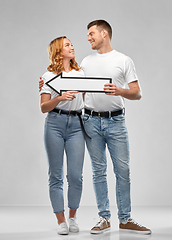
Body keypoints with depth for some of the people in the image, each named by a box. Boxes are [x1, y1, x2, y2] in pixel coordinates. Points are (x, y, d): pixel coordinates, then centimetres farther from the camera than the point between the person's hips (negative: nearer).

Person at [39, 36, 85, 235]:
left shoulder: (80, 73, 16)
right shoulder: (49, 76, 6)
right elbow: (44, 107, -1)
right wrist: (60, 98, -17)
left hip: (76, 124, 2)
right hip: (55, 123, -2)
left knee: (75, 175, -4)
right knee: (56, 175, 0)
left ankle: (72, 217, 15)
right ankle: (61, 221, 9)